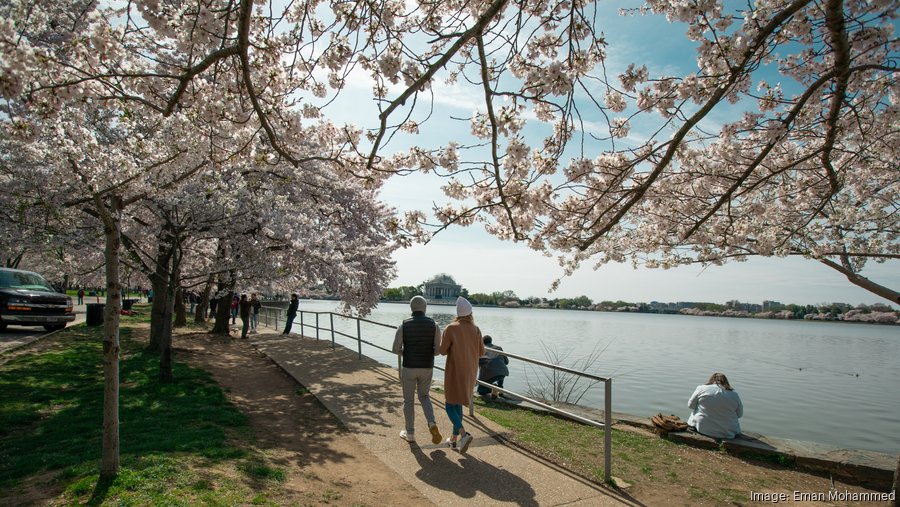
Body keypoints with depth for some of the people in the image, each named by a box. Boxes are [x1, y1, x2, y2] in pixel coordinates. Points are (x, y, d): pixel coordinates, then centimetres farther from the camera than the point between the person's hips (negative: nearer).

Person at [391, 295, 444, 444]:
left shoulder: (403, 326, -10)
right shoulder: (434, 325, -7)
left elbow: (395, 349, -7)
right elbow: (439, 350, -7)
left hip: (408, 367, -1)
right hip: (426, 368, 2)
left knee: (408, 400, 16)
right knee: (424, 397, 21)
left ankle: (410, 433, 26)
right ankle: (432, 424, -1)